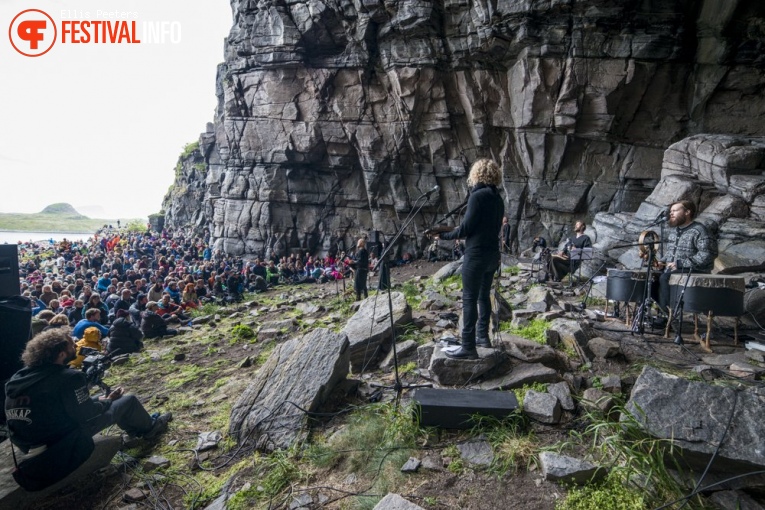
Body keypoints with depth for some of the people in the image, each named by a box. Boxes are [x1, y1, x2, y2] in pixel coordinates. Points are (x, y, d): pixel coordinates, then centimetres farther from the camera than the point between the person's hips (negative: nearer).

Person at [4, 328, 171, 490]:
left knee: (101, 401, 26)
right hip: (63, 441, -8)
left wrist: (101, 399, 11)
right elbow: (86, 414, -18)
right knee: (129, 400, 3)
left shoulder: (19, 376, -1)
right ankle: (150, 428, 31)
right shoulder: (69, 377, -27)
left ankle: (138, 429, 39)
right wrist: (107, 401, 2)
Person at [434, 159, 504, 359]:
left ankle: (468, 347, -4)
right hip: (492, 254, 9)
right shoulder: (498, 198, 12)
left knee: (469, 299, -6)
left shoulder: (478, 195, -13)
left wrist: (445, 235, 0)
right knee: (483, 296, 17)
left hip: (477, 254, -9)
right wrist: (457, 231, 22)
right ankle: (482, 336, 27)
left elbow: (466, 228, -14)